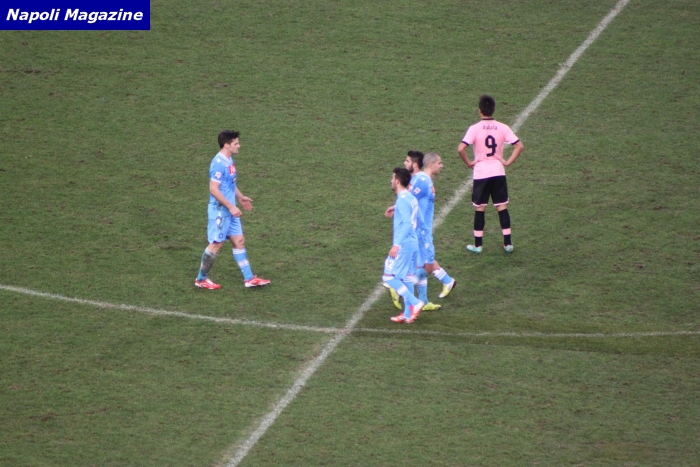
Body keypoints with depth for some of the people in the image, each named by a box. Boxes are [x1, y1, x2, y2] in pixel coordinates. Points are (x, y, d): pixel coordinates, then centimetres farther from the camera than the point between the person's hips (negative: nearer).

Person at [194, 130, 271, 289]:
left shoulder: (229, 160, 9)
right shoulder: (219, 163, -22)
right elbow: (214, 190, -25)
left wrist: (240, 197, 17)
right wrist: (231, 207, -22)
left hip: (230, 210, 10)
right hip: (220, 211, -10)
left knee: (239, 241, 10)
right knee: (216, 244, -1)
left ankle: (249, 279, 14)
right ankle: (201, 280, 12)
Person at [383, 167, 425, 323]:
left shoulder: (402, 200, -16)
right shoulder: (411, 198, 11)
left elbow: (408, 223, -24)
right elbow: (417, 221, 19)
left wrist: (397, 245, -25)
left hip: (403, 245, -9)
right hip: (413, 243, 9)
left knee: (389, 277, -5)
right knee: (407, 278, 13)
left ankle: (414, 303, -10)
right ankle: (408, 314, 15)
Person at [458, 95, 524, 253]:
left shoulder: (475, 129, -10)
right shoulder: (502, 128, -2)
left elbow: (461, 149, -20)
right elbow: (519, 146, -4)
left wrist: (469, 163, -6)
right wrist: (508, 162, 1)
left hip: (481, 174, -2)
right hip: (498, 172, 2)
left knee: (479, 209, 7)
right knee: (502, 207, 9)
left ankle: (478, 245, 11)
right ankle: (507, 243, 10)